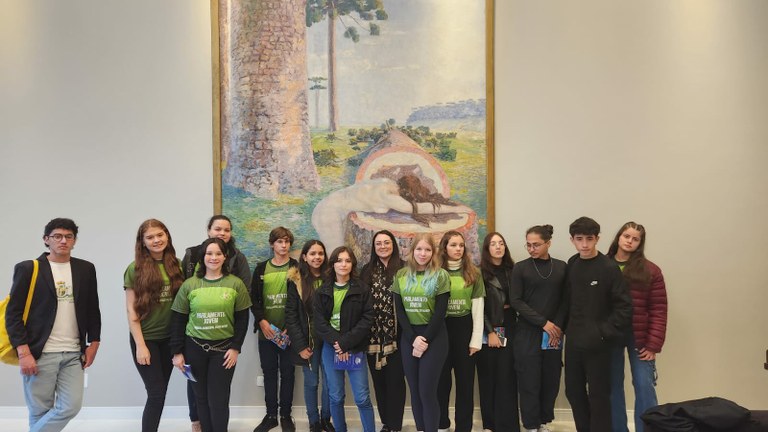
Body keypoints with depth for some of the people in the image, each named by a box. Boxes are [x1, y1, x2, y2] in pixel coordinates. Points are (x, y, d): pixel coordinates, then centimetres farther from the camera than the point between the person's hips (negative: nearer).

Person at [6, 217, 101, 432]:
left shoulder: (86, 269, 7)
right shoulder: (28, 269, -3)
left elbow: (93, 310, 13)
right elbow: (13, 313, -5)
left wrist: (93, 343, 8)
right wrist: (23, 352, -11)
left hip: (74, 354, 3)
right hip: (39, 354, -3)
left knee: (71, 406, -2)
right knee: (40, 412, 5)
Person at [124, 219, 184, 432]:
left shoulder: (177, 265, 3)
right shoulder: (135, 269, -8)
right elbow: (131, 310, -8)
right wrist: (140, 345, -12)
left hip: (170, 338, 4)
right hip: (146, 338, -4)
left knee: (159, 392, 12)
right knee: (156, 393, -6)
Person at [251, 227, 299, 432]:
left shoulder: (297, 267, 1)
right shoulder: (261, 268, 7)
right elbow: (254, 298, 4)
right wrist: (262, 321, -10)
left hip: (289, 331, -2)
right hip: (266, 331, 2)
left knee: (287, 373, 6)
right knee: (269, 373, 10)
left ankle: (286, 415, 18)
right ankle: (270, 415, 21)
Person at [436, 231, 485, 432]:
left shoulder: (473, 273, 3)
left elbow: (478, 308, 1)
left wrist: (476, 339, -4)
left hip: (465, 328, 1)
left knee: (465, 380, 8)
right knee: (441, 379, 10)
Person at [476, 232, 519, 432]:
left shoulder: (512, 270, 8)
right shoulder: (481, 272, -3)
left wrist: (509, 306, -4)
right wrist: (490, 331, -11)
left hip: (509, 328, 3)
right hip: (487, 329, -3)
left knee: (507, 376, 2)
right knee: (488, 377, 4)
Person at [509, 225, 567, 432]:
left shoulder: (561, 267, 4)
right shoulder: (520, 268, -2)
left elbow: (565, 300, 5)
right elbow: (515, 301, -6)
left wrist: (558, 326, -8)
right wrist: (543, 322, -11)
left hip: (554, 333, 2)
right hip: (528, 332, -2)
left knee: (551, 380, 8)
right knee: (529, 381, 1)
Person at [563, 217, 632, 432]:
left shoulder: (609, 267, -12)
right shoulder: (572, 265, 4)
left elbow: (624, 306, -14)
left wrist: (605, 333, -14)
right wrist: (567, 327, 4)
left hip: (597, 344, -5)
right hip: (573, 341, 5)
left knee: (598, 395, 5)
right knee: (573, 391, 14)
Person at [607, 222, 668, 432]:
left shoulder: (650, 271, -2)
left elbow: (658, 310, -4)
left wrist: (654, 344, -9)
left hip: (639, 336, -1)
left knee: (644, 386, 0)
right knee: (612, 386, 9)